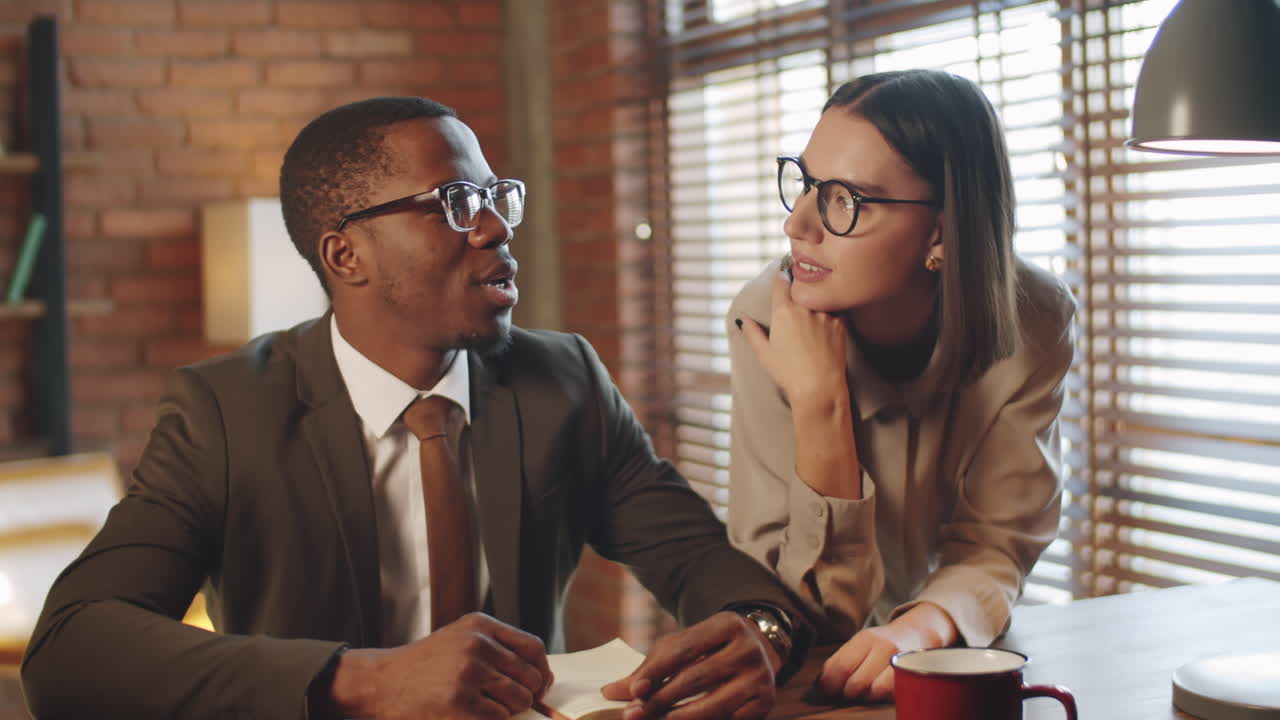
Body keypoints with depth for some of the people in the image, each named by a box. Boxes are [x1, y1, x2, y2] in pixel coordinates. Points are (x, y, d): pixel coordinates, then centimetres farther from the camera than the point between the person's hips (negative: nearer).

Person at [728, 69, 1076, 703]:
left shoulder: (1030, 323, -14)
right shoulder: (765, 320, -18)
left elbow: (993, 549, -11)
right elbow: (813, 610, -18)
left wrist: (922, 627, -32)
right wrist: (818, 401, -31)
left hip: (951, 650, 1)